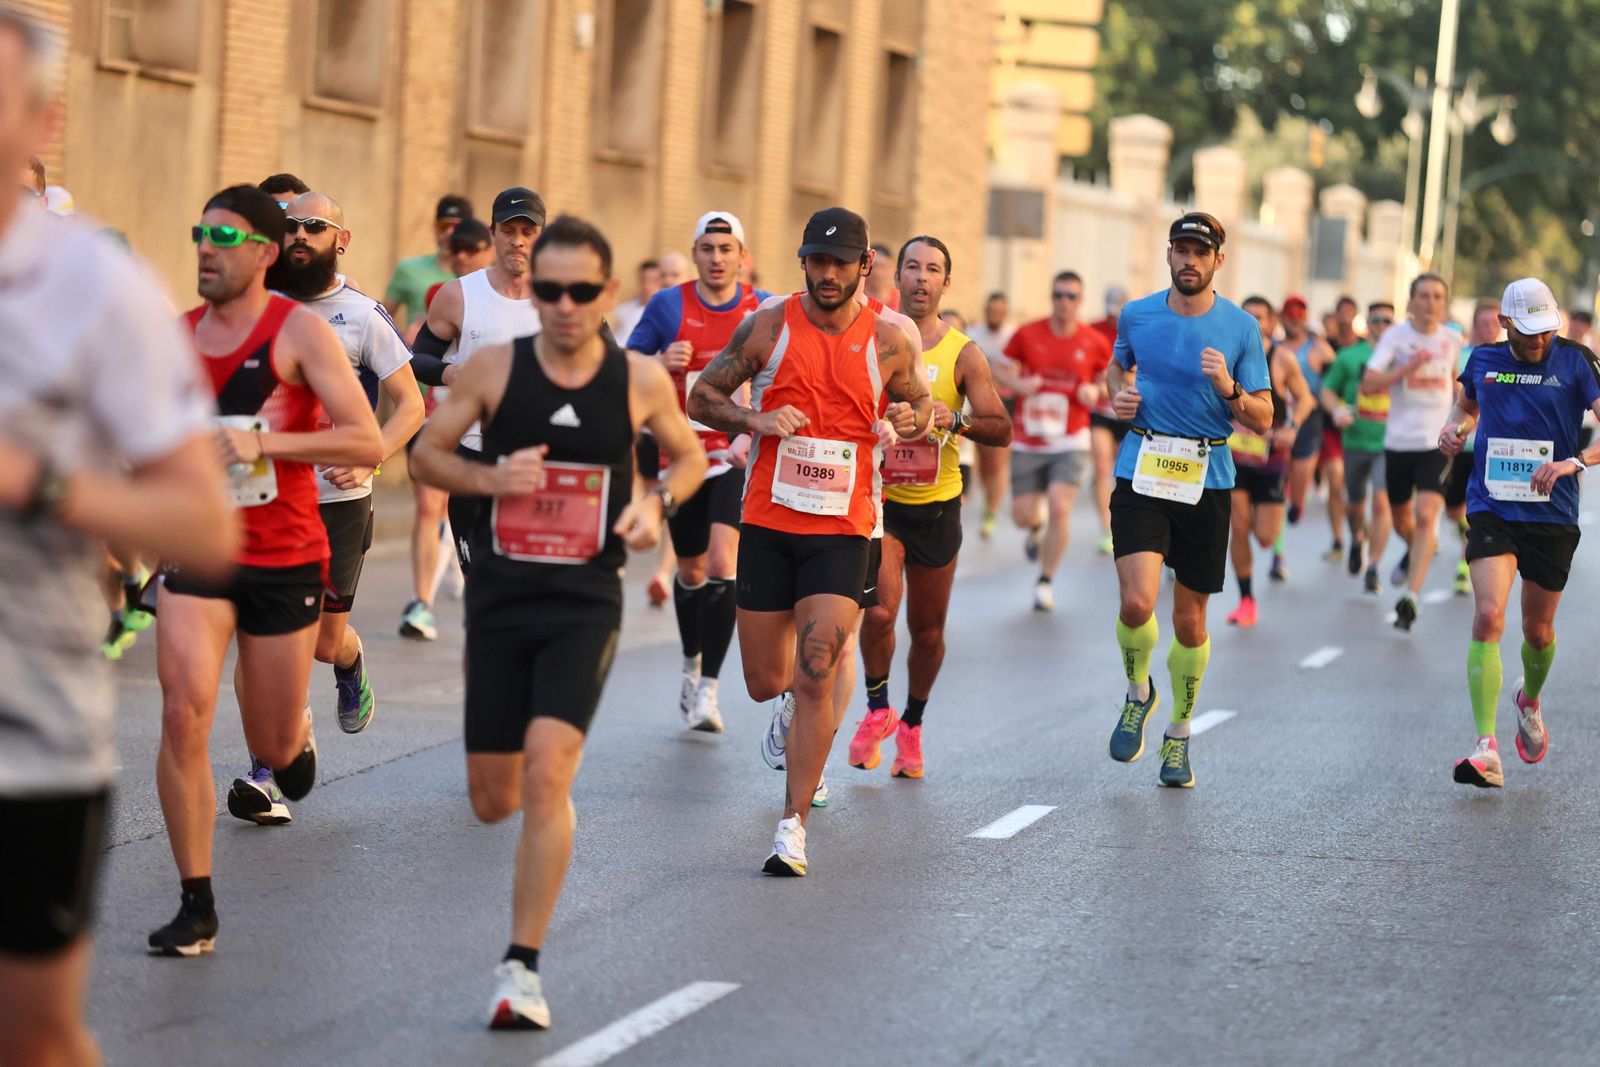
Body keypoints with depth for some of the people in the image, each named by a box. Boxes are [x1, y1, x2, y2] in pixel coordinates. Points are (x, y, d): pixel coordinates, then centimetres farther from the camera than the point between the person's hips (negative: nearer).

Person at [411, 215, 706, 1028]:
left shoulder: (641, 381, -2)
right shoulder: (492, 367, -3)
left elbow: (689, 455, 15)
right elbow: (426, 453, 5)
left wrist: (659, 502, -7)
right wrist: (488, 478, -15)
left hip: (585, 602, -2)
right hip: (501, 595, 2)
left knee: (546, 775, -19)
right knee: (493, 800, 8)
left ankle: (522, 966, -10)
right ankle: (541, 800, 49)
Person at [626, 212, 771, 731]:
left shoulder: (765, 311, 1)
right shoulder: (668, 305, 0)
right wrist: (660, 362, -16)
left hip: (739, 457, -1)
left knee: (723, 565, -17)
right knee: (691, 571, 13)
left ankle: (707, 688, -14)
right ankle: (692, 663, 38)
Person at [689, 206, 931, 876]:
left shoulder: (887, 342, 0)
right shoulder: (768, 326, -1)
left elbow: (919, 401, 17)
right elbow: (701, 398, 6)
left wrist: (914, 418, -7)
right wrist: (753, 420, -13)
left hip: (844, 529, -1)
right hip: (768, 522, 2)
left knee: (814, 680, -14)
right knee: (765, 684, 7)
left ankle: (794, 825, -8)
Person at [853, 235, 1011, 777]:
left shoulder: (963, 355, -4)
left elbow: (1003, 429, -5)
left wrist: (956, 420, -23)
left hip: (936, 508, 1)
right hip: (878, 502, -1)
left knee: (927, 629, 10)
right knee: (879, 611, -20)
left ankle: (912, 724, 33)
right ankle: (877, 709, 5)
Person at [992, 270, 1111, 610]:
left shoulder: (1095, 343, -3)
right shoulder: (1027, 334, -3)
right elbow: (1000, 369, 6)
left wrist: (1095, 393, -11)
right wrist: (1018, 384, -15)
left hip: (1070, 443, -1)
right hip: (1028, 442, 1)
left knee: (1059, 508, -16)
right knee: (1023, 516, 4)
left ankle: (1046, 582, 2)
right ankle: (1037, 528, 45)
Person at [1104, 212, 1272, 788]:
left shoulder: (1240, 328, -1)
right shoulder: (1136, 315, 4)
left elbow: (1263, 420, 0)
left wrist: (1229, 390, -19)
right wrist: (1118, 395, 3)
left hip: (1206, 482, 0)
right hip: (1141, 475, 0)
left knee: (1190, 618, 6)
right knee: (1137, 603, -17)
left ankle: (1178, 737, 25)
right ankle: (1138, 693, 14)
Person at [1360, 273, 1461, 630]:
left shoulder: (1452, 340, 3)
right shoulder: (1395, 336, -5)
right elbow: (1368, 384, -13)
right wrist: (1409, 367, -24)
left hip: (1438, 443, -1)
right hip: (1398, 440, 1)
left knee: (1426, 517, -18)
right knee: (1401, 519, 17)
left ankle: (1411, 597, -23)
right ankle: (1414, 551, 53)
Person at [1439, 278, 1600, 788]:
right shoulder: (1483, 359, 4)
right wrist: (1456, 427, 4)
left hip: (1552, 516, 0)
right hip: (1491, 511, 1)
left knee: (1538, 631, 12)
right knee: (1488, 617, -18)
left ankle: (1530, 701, 48)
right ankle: (1486, 750, -22)